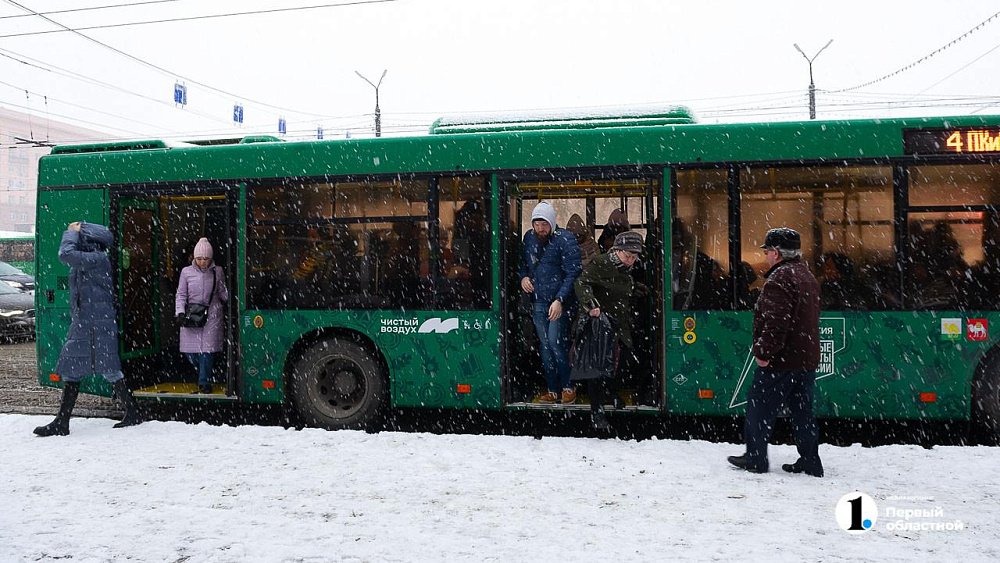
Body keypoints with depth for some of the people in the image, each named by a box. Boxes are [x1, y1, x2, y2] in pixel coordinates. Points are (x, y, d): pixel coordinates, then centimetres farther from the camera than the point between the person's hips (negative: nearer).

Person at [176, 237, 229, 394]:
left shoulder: (217, 271, 4)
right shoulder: (186, 272, 3)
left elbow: (223, 293, 12)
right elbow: (181, 295, 4)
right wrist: (180, 312, -8)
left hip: (212, 315, -1)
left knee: (207, 349, -6)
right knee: (190, 351, 2)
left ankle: (204, 382, 7)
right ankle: (204, 373, 29)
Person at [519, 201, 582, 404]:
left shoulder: (565, 239, -11)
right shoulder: (529, 237, 7)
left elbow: (572, 273, -14)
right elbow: (523, 262, 22)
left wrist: (559, 300, -22)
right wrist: (523, 276, 0)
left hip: (559, 301, -6)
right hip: (538, 301, 6)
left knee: (555, 341, -12)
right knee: (544, 345, 7)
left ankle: (568, 387, 4)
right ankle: (552, 390, 15)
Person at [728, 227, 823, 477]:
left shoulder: (779, 279, -17)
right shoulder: (808, 277, 16)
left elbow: (775, 322, -26)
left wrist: (764, 352, -20)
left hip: (781, 361, -9)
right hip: (807, 358, 9)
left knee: (760, 408, 3)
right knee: (802, 410, 13)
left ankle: (755, 458, 10)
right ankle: (810, 461, 16)